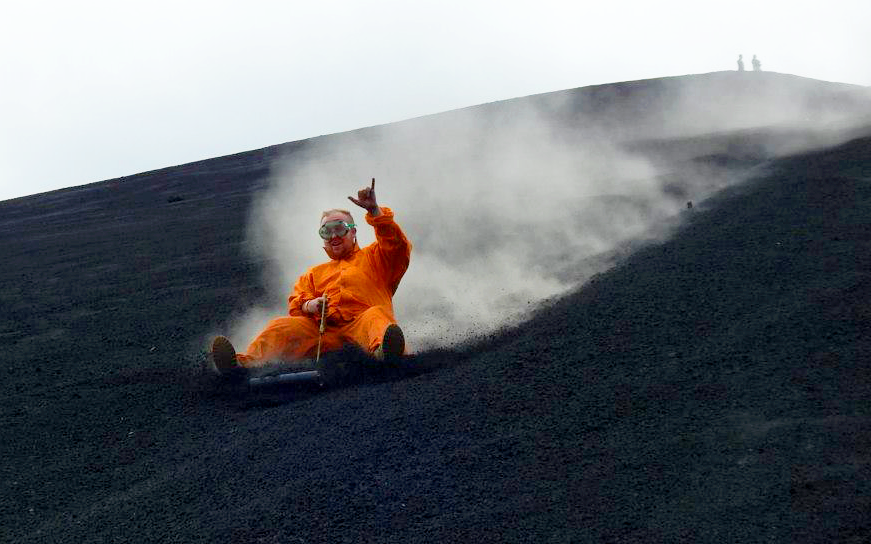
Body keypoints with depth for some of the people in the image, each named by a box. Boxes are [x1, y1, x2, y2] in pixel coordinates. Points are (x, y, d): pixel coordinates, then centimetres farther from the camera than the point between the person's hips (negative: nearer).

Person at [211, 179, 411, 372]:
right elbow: (295, 304, 23)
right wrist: (309, 306, -3)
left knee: (376, 315, -36)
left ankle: (382, 349, -70)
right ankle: (246, 362, -47)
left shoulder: (373, 258, 27)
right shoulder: (315, 274, 37)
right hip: (323, 332, 3)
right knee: (282, 326, -22)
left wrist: (374, 211, -5)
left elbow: (398, 247, 7)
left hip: (360, 327, -3)